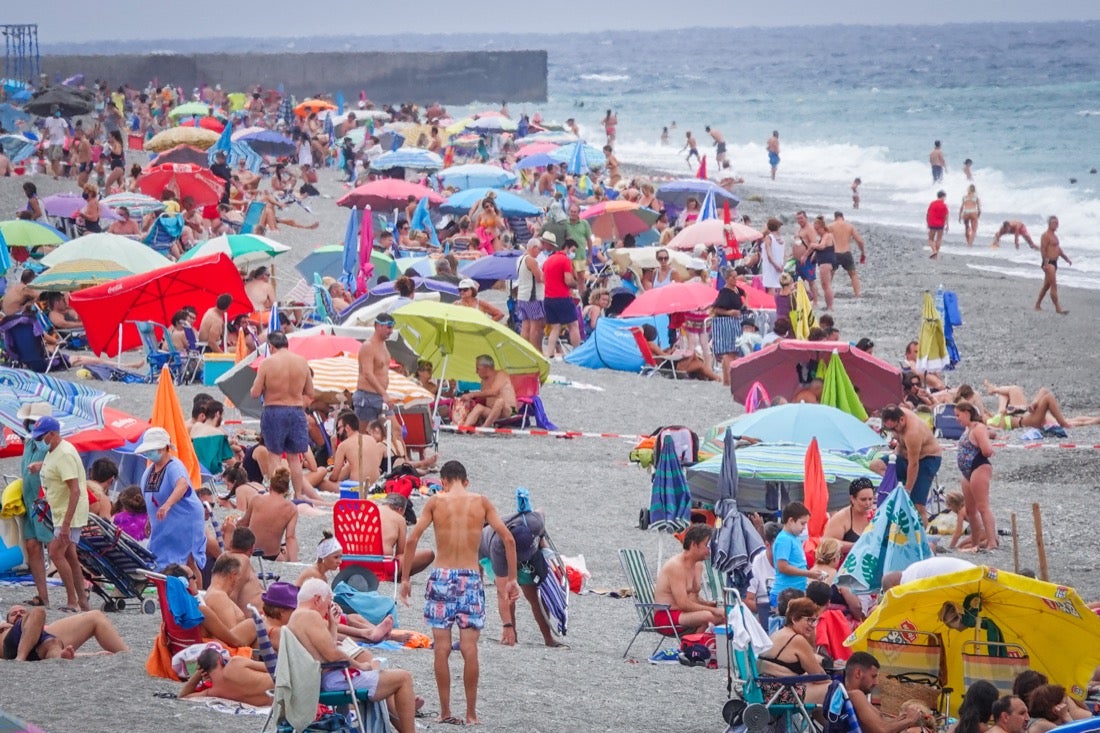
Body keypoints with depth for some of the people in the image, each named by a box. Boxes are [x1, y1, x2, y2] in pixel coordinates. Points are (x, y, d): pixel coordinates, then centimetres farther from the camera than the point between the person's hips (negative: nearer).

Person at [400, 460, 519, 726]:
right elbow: (508, 539, 1)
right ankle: (471, 713, 4)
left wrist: (405, 579, 1)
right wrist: (511, 579, 8)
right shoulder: (481, 502, 4)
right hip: (470, 578, 1)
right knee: (469, 649, 1)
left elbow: (412, 539, -5)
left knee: (442, 648, 4)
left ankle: (445, 712, 6)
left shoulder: (436, 501, 1)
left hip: (442, 577, -1)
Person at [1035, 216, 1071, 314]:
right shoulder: (1046, 235, -12)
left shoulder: (1054, 235, 19)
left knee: (1046, 285, 15)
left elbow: (1058, 249, 27)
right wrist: (1045, 264, -26)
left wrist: (1066, 259, 21)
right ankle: (1057, 307, -13)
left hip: (1054, 263, 10)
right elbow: (1043, 250, -19)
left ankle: (1038, 305, 23)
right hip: (1049, 263, -10)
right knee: (1054, 286, -12)